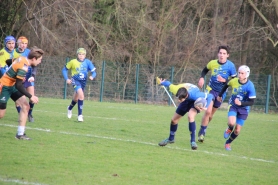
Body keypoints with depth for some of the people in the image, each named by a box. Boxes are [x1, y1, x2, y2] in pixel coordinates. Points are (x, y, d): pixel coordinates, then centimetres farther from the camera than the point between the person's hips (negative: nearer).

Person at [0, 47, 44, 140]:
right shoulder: (23, 67, -28)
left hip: (12, 85, 9)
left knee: (25, 106, -1)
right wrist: (30, 97, -21)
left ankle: (20, 134, 1)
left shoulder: (22, 59, -3)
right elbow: (18, 86, -27)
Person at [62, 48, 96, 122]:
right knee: (81, 95, -27)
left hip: (83, 82, 4)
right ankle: (80, 115, -22)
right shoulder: (73, 62, -8)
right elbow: (64, 69, 3)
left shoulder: (87, 62, -6)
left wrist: (92, 76, -29)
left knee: (76, 98, 21)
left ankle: (70, 108, 54)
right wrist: (66, 79, -8)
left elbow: (94, 72, -6)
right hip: (75, 81, -4)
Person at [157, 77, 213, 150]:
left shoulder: (195, 95, -46)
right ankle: (171, 139, 36)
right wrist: (161, 83, 5)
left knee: (190, 116, -32)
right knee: (174, 119, 8)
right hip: (186, 101, 5)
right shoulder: (175, 90, -37)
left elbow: (210, 96, -34)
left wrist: (205, 107, -42)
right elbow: (168, 84, -13)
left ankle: (193, 141, -23)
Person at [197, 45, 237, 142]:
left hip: (221, 92, 1)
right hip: (211, 89, -1)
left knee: (210, 115, 12)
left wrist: (225, 80, -26)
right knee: (208, 111, -19)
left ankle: (203, 130, 32)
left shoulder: (231, 66, -14)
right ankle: (202, 133, -7)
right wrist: (202, 78, -5)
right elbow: (205, 70, 13)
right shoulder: (212, 63, -9)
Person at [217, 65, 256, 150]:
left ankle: (228, 143, 26)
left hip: (243, 109, -1)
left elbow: (251, 102, -19)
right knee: (232, 123, -28)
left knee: (237, 131, 0)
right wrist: (220, 95, 23)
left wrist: (241, 103, -35)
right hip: (233, 105, 1)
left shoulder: (250, 86, -21)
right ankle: (229, 130, 9)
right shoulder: (234, 81, -13)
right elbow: (226, 85, 12)